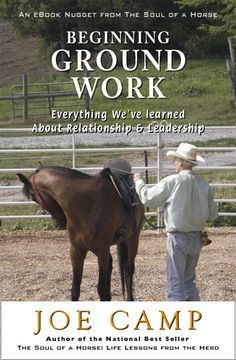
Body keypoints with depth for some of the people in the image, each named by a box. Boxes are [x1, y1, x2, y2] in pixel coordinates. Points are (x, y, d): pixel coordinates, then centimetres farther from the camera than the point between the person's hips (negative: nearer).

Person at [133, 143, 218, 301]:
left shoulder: (171, 182, -15)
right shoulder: (204, 184, -1)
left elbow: (149, 198, -5)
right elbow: (213, 214, 5)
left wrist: (139, 182, 12)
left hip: (178, 238, -5)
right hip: (197, 238, 5)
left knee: (176, 281, 2)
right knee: (189, 279, 18)